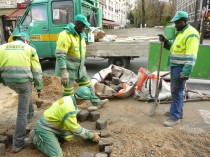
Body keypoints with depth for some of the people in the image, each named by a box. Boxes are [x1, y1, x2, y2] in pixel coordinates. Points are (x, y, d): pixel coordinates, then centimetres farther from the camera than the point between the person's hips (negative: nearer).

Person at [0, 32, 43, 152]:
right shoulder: (29, 49, 6)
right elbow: (37, 70, 3)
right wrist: (39, 86, 10)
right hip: (24, 81, -4)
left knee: (26, 95, 37)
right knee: (22, 112, 4)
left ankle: (30, 115, 53)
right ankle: (18, 143, 10)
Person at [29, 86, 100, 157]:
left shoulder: (68, 98, -3)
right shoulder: (69, 108, -31)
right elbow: (75, 129, -19)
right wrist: (91, 135, -9)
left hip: (50, 124, 9)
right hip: (45, 127, -9)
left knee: (69, 136, 14)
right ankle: (36, 139, 4)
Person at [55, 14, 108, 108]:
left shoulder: (81, 35, 9)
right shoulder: (65, 35, -20)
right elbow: (60, 55, -26)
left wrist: (82, 65, 23)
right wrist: (63, 72, -30)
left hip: (80, 68, 8)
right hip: (69, 68, -8)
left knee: (87, 85, 17)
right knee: (68, 90, 5)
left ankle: (96, 102, 31)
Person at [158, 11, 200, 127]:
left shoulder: (191, 34, -16)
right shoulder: (180, 33, 15)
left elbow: (191, 56, -22)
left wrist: (185, 73, -26)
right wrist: (166, 42, 7)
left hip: (181, 68, -10)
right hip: (175, 66, 10)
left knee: (177, 92, -5)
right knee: (176, 90, 17)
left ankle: (175, 117, 5)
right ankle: (178, 112, 30)